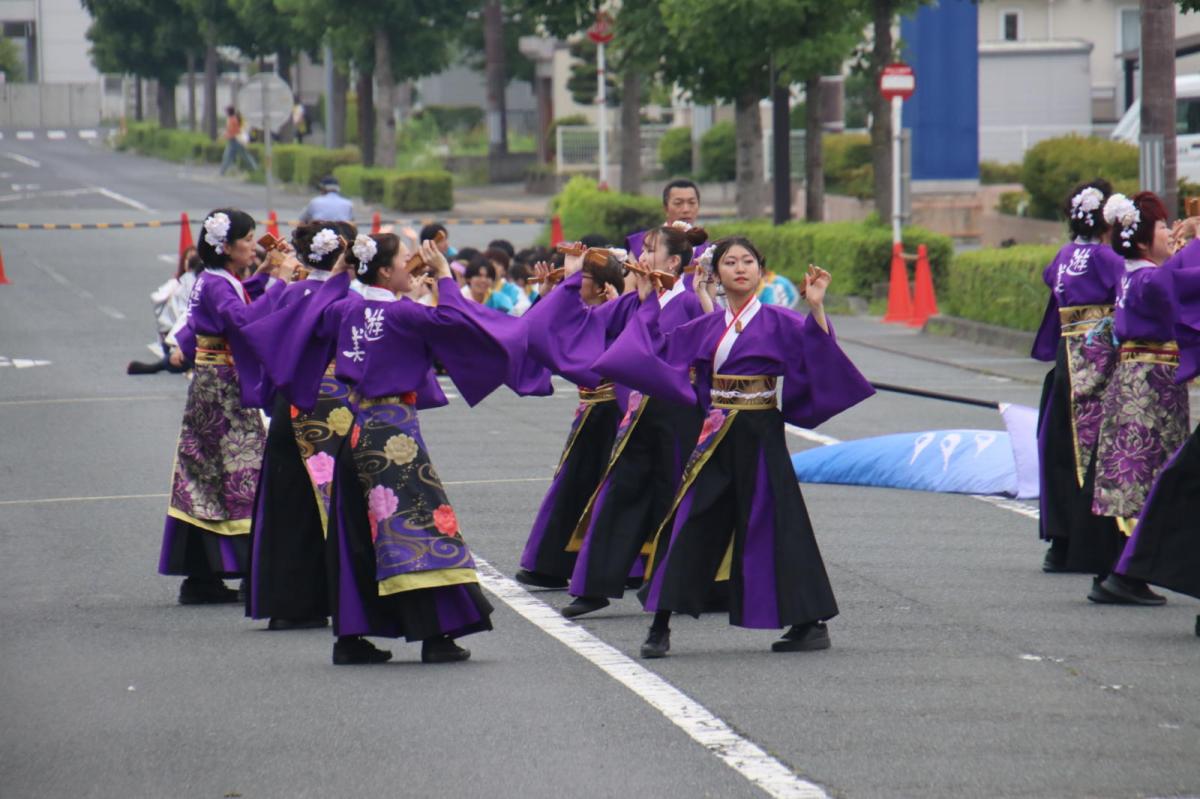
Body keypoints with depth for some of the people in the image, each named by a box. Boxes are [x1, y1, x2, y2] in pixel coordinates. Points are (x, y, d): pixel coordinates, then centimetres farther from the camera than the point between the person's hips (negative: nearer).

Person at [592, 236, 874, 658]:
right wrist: (648, 303, 19)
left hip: (759, 437, -4)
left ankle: (813, 625, 8)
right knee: (691, 525, 0)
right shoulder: (707, 328, 11)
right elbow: (659, 349, 20)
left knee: (773, 526, -2)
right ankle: (660, 626, 2)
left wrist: (816, 309, -28)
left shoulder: (777, 322, -3)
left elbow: (818, 349, -16)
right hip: (716, 438, 4)